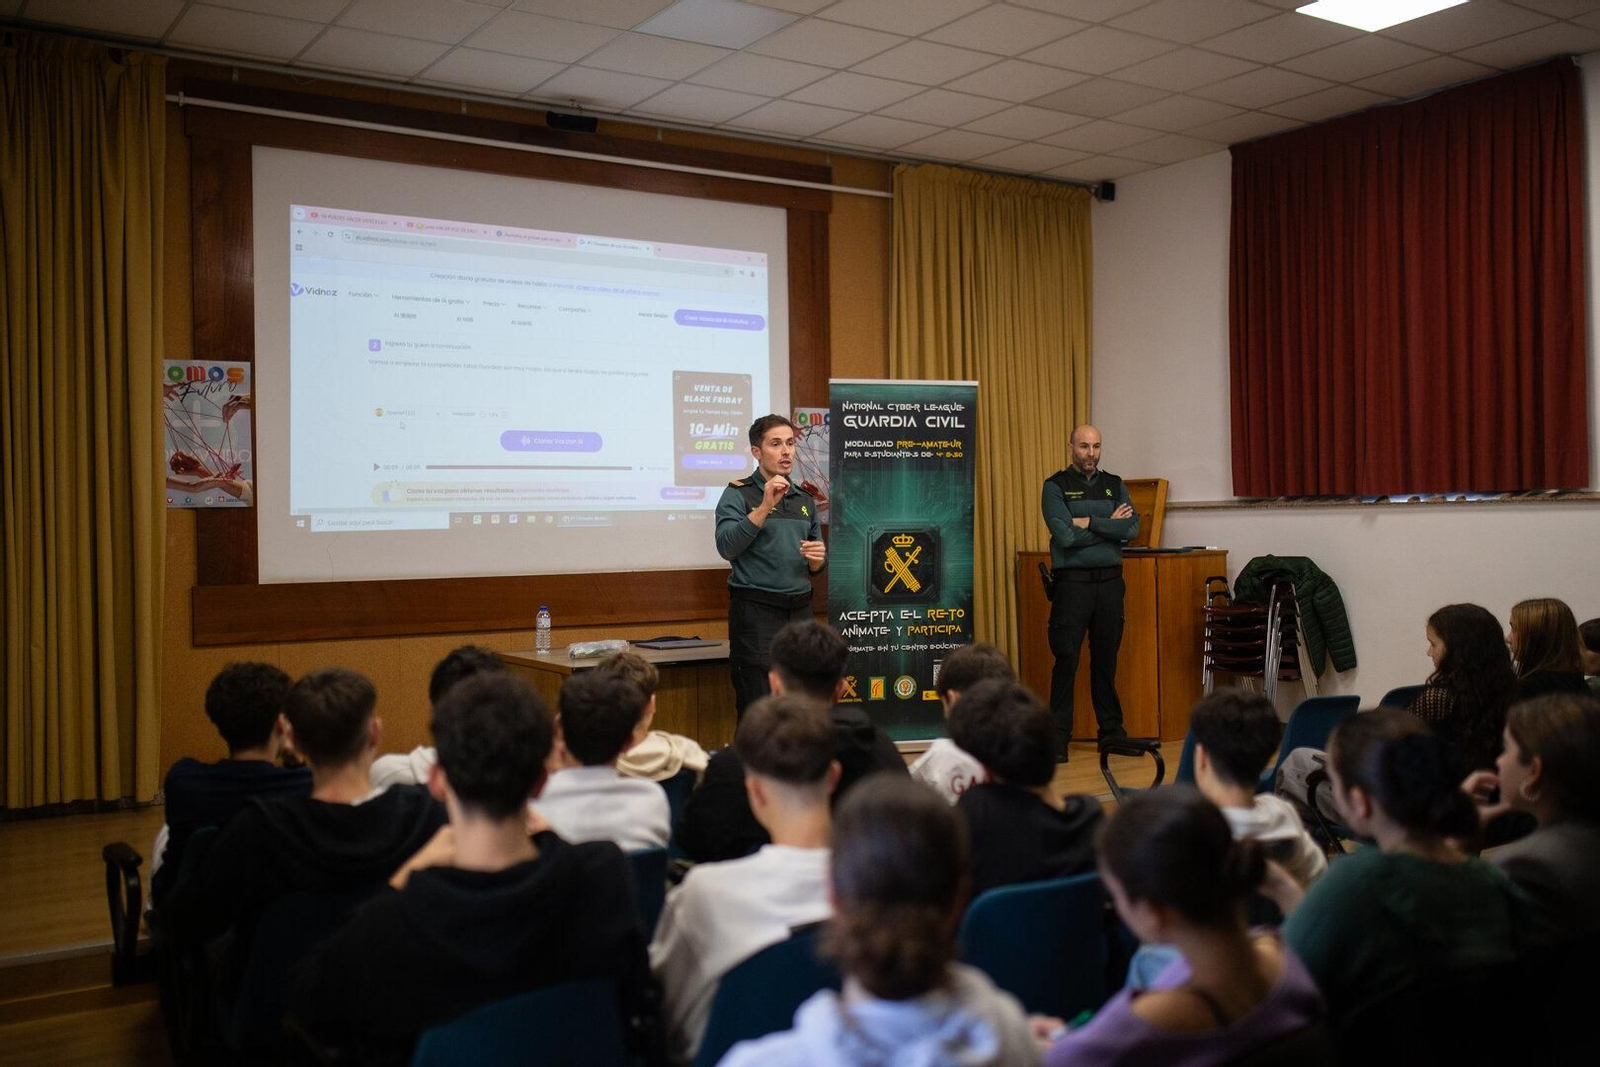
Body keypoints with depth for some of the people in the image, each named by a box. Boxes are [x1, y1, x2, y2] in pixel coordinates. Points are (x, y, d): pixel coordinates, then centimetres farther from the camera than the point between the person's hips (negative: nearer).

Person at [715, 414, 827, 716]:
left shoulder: (805, 500, 17)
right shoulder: (738, 494, 0)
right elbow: (727, 547, -16)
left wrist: (817, 558, -1)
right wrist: (765, 506, -21)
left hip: (800, 610, 5)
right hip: (756, 610, -5)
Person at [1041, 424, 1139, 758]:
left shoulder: (1115, 485, 11)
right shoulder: (1056, 486, -1)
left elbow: (1133, 528, -5)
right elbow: (1065, 536, -15)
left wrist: (1089, 523, -12)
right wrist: (1110, 525, -5)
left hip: (1110, 580, 4)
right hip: (1073, 580, -4)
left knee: (1107, 658, 11)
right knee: (1066, 660, -5)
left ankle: (1111, 730, 20)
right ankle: (1058, 737, 0)